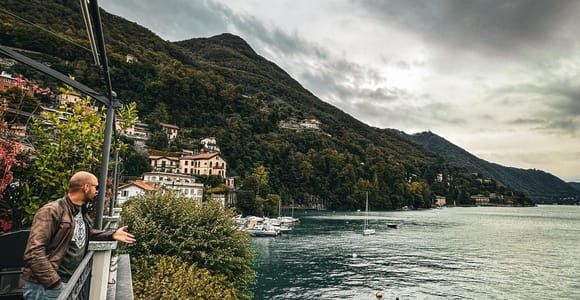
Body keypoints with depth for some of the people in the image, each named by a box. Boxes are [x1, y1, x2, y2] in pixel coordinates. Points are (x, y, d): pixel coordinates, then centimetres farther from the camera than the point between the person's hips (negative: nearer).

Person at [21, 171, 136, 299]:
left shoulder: (82, 212, 9)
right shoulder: (52, 211, -18)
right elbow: (33, 253, -24)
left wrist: (112, 235, 15)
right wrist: (56, 284, -25)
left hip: (69, 284, 8)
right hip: (46, 287, -8)